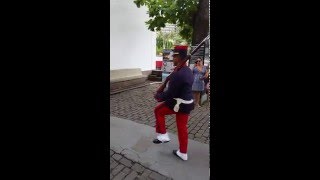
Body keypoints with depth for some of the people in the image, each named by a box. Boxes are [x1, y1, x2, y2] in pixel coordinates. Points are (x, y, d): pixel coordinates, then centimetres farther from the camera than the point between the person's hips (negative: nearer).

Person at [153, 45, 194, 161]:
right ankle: (183, 153, 32)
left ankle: (163, 135, 20)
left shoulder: (177, 74, -24)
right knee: (182, 127, 18)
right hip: (188, 103, 9)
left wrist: (158, 96, -2)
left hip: (178, 104, -9)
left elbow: (170, 94, -21)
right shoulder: (188, 71, 7)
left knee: (158, 111, 14)